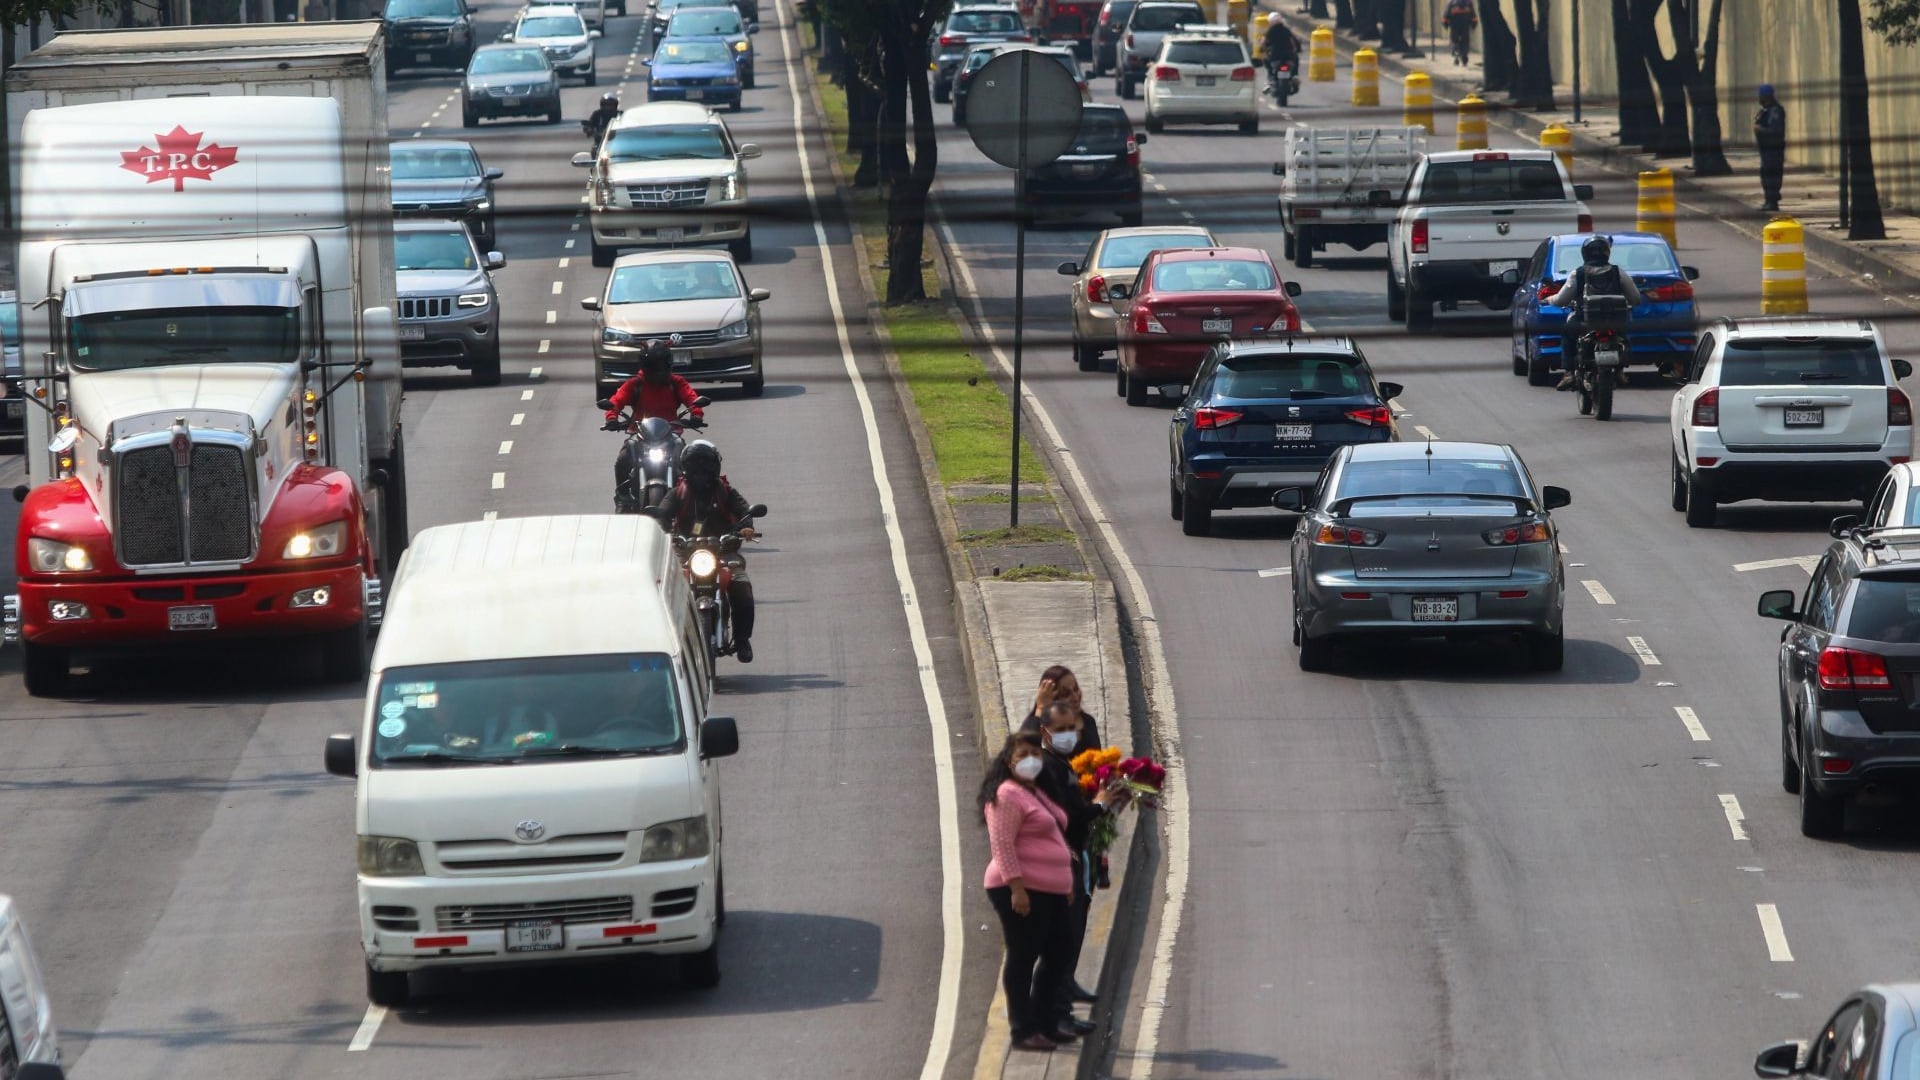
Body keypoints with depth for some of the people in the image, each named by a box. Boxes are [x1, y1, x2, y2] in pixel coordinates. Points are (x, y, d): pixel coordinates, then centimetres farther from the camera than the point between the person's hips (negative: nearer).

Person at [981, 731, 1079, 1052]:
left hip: (1051, 893, 10)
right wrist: (1016, 887, -25)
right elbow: (1001, 844, -19)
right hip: (1022, 893, -10)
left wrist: (1066, 883, 25)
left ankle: (1046, 1023, 24)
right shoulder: (1007, 795, -11)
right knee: (1022, 959, -4)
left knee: (1056, 958, 14)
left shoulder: (1036, 794, 19)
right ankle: (1023, 1031, -1)